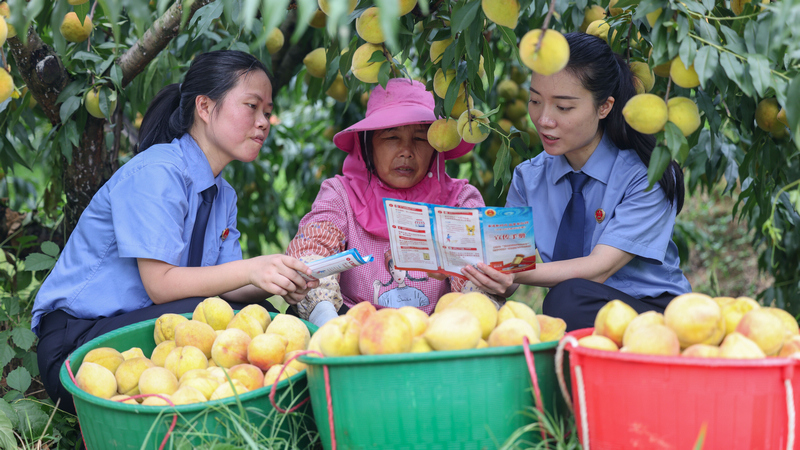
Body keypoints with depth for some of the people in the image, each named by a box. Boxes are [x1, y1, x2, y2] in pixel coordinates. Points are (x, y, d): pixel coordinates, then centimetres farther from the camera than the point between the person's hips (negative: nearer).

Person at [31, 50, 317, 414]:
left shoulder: (223, 195, 12)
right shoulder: (155, 173, -17)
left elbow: (223, 286, 1)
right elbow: (160, 283, -23)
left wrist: (278, 281, -19)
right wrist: (249, 270, -33)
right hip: (76, 342, -8)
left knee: (261, 316, -14)